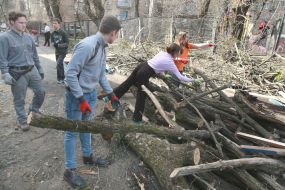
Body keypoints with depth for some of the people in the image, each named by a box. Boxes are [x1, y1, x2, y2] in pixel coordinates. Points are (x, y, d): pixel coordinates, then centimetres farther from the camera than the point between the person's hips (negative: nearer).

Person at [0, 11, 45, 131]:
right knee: (19, 99, 6)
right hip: (17, 73, -5)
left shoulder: (28, 37, 10)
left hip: (32, 71, 5)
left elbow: (35, 55, 17)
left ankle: (34, 112, 34)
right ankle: (22, 120, 25)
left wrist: (40, 69, 18)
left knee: (40, 92, 9)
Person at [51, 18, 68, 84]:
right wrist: (54, 44, -14)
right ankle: (62, 78, 27)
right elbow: (52, 41, 11)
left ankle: (60, 79, -1)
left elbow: (66, 43, -14)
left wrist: (59, 45, -27)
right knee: (60, 65, 14)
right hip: (57, 51, 6)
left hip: (63, 51, -6)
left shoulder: (63, 33, -13)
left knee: (58, 64, -16)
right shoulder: (53, 33, 3)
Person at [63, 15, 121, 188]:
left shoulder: (103, 47, 4)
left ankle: (88, 156, 43)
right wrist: (81, 99, -22)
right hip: (77, 95, -8)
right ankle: (70, 170, 24)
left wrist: (111, 93, 18)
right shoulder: (87, 46, -25)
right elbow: (70, 74, -24)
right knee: (73, 131, 6)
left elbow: (102, 74, 14)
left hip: (91, 93, 8)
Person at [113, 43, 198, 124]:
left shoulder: (162, 53, 13)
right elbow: (180, 77, 1)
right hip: (144, 73, -7)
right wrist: (190, 80, 14)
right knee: (142, 96, 5)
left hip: (141, 66, 7)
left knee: (126, 84, 19)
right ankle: (137, 119, 17)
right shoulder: (170, 63, -4)